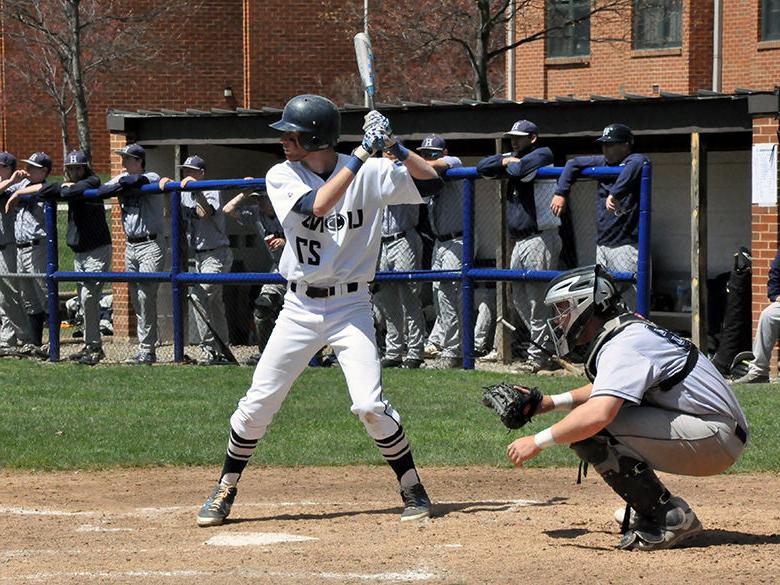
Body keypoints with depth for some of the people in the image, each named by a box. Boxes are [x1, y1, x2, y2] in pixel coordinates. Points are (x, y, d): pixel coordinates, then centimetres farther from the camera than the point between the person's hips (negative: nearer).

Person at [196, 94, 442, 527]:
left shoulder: (370, 174, -5)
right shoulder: (282, 177, -4)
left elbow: (430, 181, -6)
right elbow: (317, 205, -22)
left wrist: (392, 146, -20)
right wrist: (363, 153, -23)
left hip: (350, 306, -2)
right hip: (299, 308, 2)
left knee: (369, 404, -15)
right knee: (258, 402, 2)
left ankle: (413, 490, 2)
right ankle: (224, 492, 19)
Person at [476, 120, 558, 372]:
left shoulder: (542, 154, -4)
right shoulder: (514, 159, 19)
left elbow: (521, 170, -22)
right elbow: (482, 167, 15)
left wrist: (511, 164, 0)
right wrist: (505, 160, 0)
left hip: (540, 240, -9)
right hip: (520, 242, 9)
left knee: (537, 301, -8)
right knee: (520, 301, 11)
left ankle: (539, 355, -5)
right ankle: (545, 349, 19)